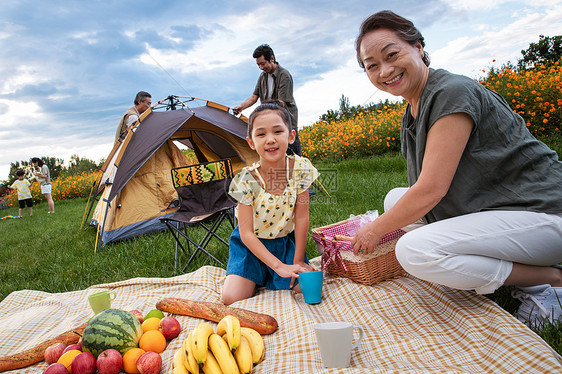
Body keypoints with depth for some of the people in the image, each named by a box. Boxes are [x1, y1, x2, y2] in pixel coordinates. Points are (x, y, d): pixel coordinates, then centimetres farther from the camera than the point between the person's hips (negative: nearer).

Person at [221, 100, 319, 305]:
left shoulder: (300, 168, -18)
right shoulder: (246, 180, -23)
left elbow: (301, 218, -12)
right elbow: (246, 233, -20)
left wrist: (298, 262, -10)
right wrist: (279, 266, -26)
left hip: (285, 241, 2)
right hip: (251, 244, -2)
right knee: (232, 298, -17)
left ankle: (267, 278, 16)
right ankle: (255, 278, 18)